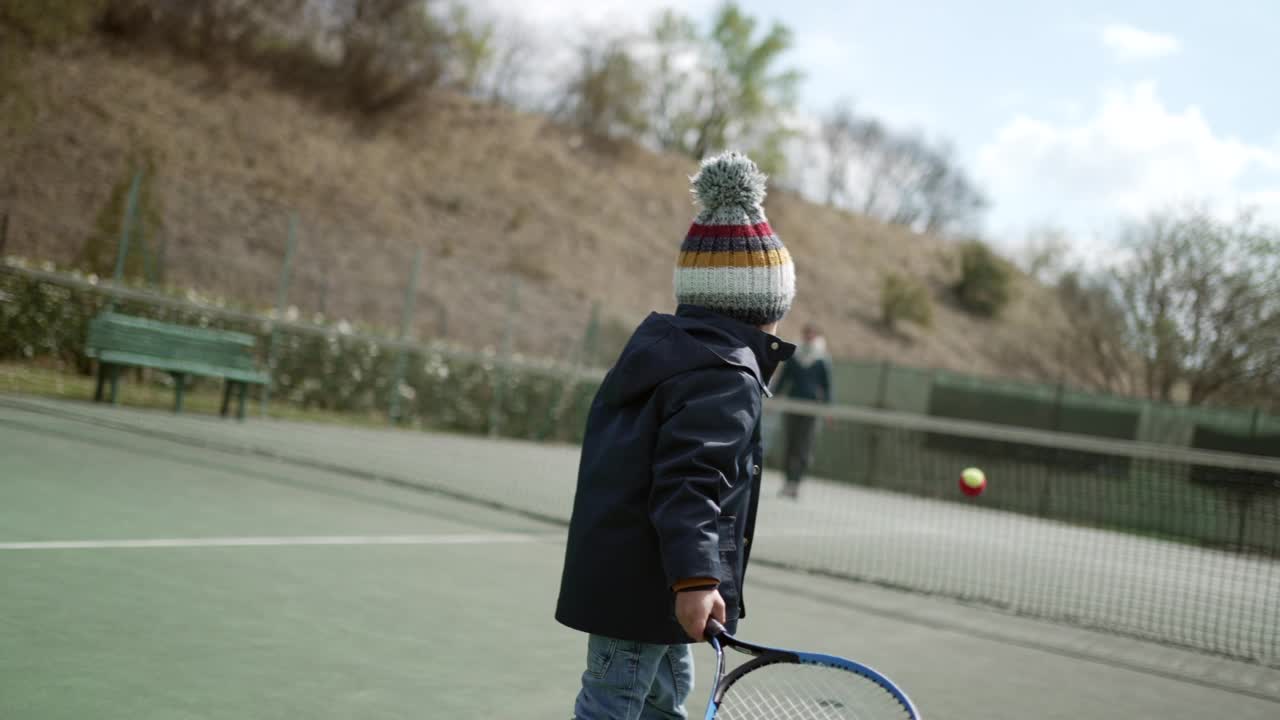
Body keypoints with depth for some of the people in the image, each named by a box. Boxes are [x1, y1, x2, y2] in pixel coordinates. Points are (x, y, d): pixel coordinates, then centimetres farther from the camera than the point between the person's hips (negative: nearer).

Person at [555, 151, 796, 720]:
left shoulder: (662, 344, 11)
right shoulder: (727, 376, -20)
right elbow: (688, 481, -29)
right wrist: (695, 577, -35)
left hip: (618, 570, 10)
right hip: (646, 582, -10)